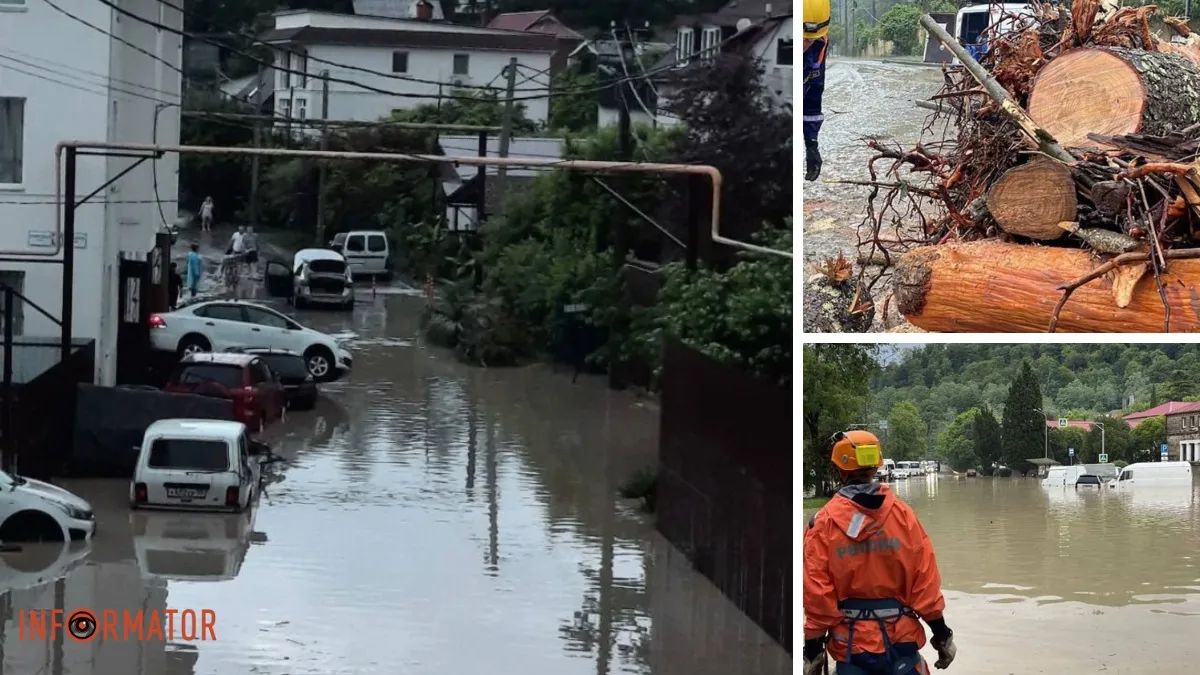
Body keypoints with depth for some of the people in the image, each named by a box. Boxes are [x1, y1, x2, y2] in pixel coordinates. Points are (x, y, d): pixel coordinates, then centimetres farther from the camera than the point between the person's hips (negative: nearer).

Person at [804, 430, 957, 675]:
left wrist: (813, 646, 0)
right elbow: (925, 579, -2)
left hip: (851, 643, -1)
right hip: (901, 638, 1)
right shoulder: (903, 514, -3)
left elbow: (817, 592, -8)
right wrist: (941, 633, 6)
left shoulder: (824, 522, -7)